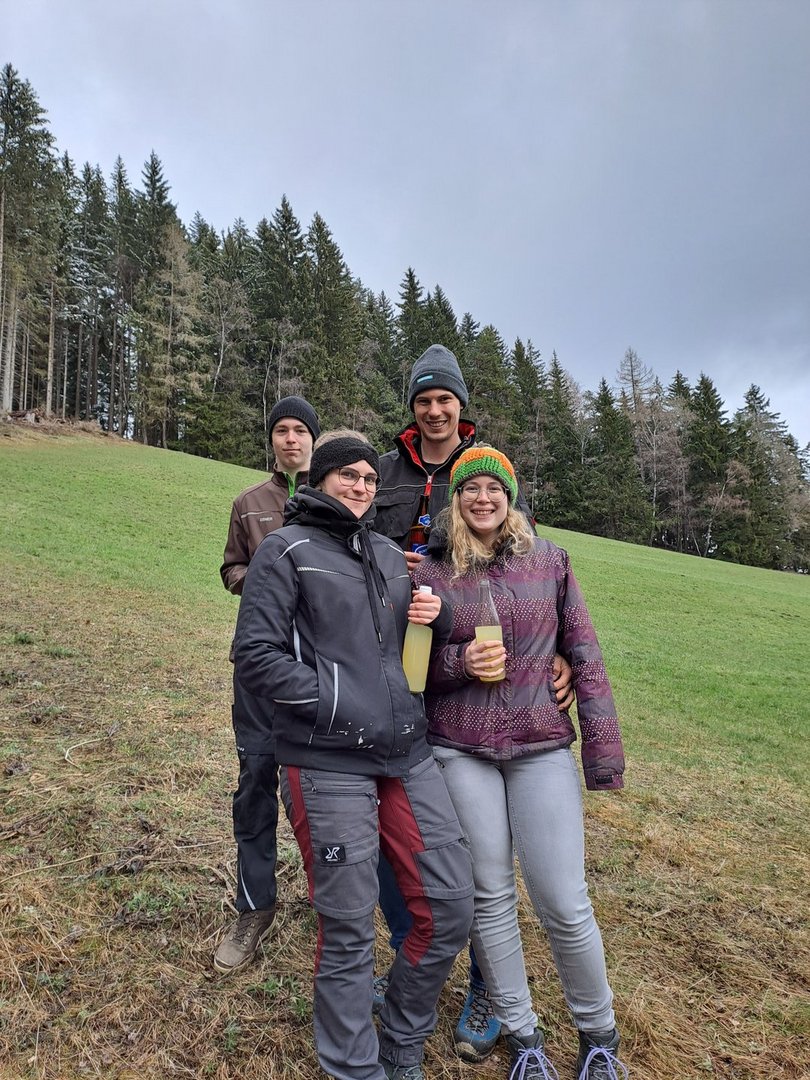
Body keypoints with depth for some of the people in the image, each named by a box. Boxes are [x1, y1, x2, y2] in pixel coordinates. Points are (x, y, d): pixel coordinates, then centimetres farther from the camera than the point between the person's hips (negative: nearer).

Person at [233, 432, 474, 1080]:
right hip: (328, 764, -6)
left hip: (408, 754, 6)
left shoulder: (391, 555, 16)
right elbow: (255, 657, -7)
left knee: (452, 906, 9)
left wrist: (438, 616, 2)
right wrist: (337, 703, -14)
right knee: (349, 932, 5)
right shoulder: (287, 551, -2)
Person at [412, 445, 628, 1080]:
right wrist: (461, 663, -15)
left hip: (542, 747, 0)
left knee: (564, 903, 2)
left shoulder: (548, 560, 1)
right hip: (459, 751, 1)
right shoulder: (429, 572, 1)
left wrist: (604, 744, -3)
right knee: (491, 897, 10)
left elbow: (584, 653, 1)